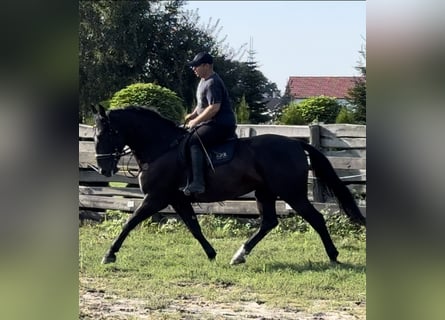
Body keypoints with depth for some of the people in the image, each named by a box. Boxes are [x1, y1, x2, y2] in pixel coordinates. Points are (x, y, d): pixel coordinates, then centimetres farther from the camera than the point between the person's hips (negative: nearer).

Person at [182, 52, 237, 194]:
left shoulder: (212, 83, -17)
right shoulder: (204, 81, 16)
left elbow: (214, 107, -25)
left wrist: (195, 121, -19)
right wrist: (193, 114, 13)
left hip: (221, 126, -12)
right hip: (212, 124, 12)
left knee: (194, 141, -28)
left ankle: (197, 183, -38)